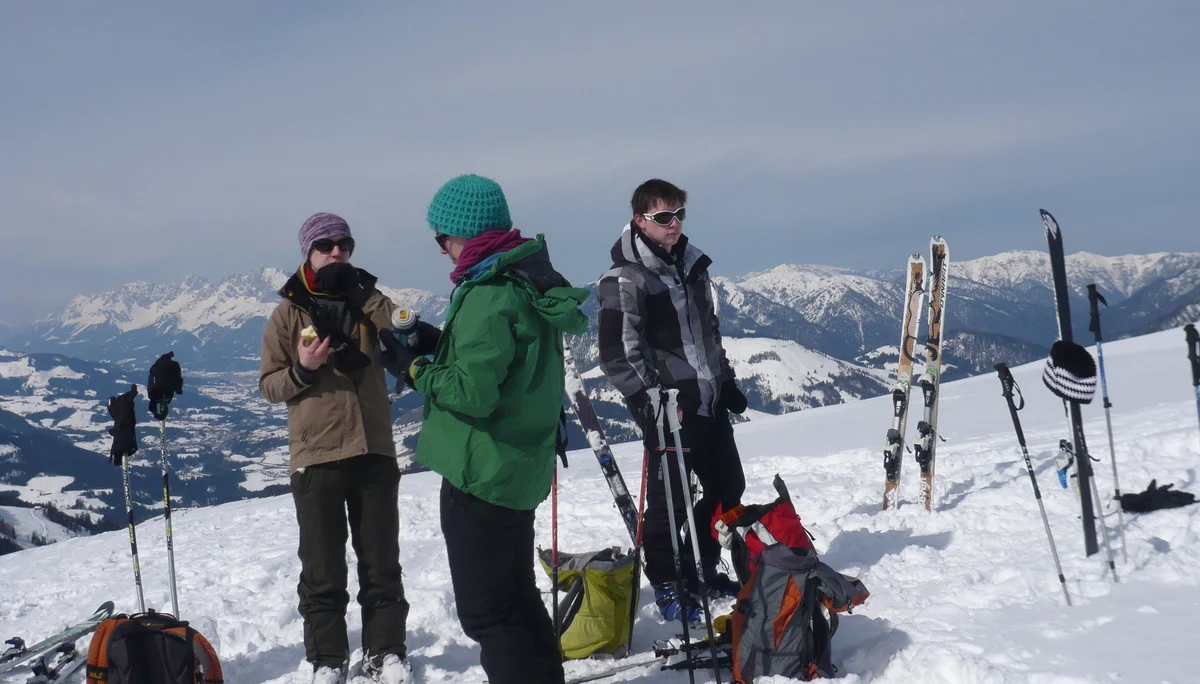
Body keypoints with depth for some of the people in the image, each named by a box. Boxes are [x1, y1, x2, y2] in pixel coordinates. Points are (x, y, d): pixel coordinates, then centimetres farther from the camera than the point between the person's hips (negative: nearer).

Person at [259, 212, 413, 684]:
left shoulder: (368, 302, 9)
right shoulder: (288, 314, 5)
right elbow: (269, 385, 5)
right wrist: (302, 369, -15)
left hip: (374, 451, 2)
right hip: (316, 456, -2)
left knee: (382, 562, 8)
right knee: (322, 568, 4)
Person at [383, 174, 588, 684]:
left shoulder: (488, 295, -22)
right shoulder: (533, 283, 8)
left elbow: (471, 391, -27)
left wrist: (418, 366, -11)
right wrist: (435, 348, 7)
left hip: (482, 473, -10)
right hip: (522, 469, 10)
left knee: (486, 612, 0)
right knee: (518, 596, 22)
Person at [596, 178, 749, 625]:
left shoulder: (692, 265, 13)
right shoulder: (624, 279, -12)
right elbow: (618, 353, -16)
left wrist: (726, 381, 21)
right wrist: (648, 399, -22)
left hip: (708, 400, 8)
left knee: (728, 487, 14)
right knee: (670, 498, -3)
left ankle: (700, 567, 30)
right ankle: (666, 586, 13)